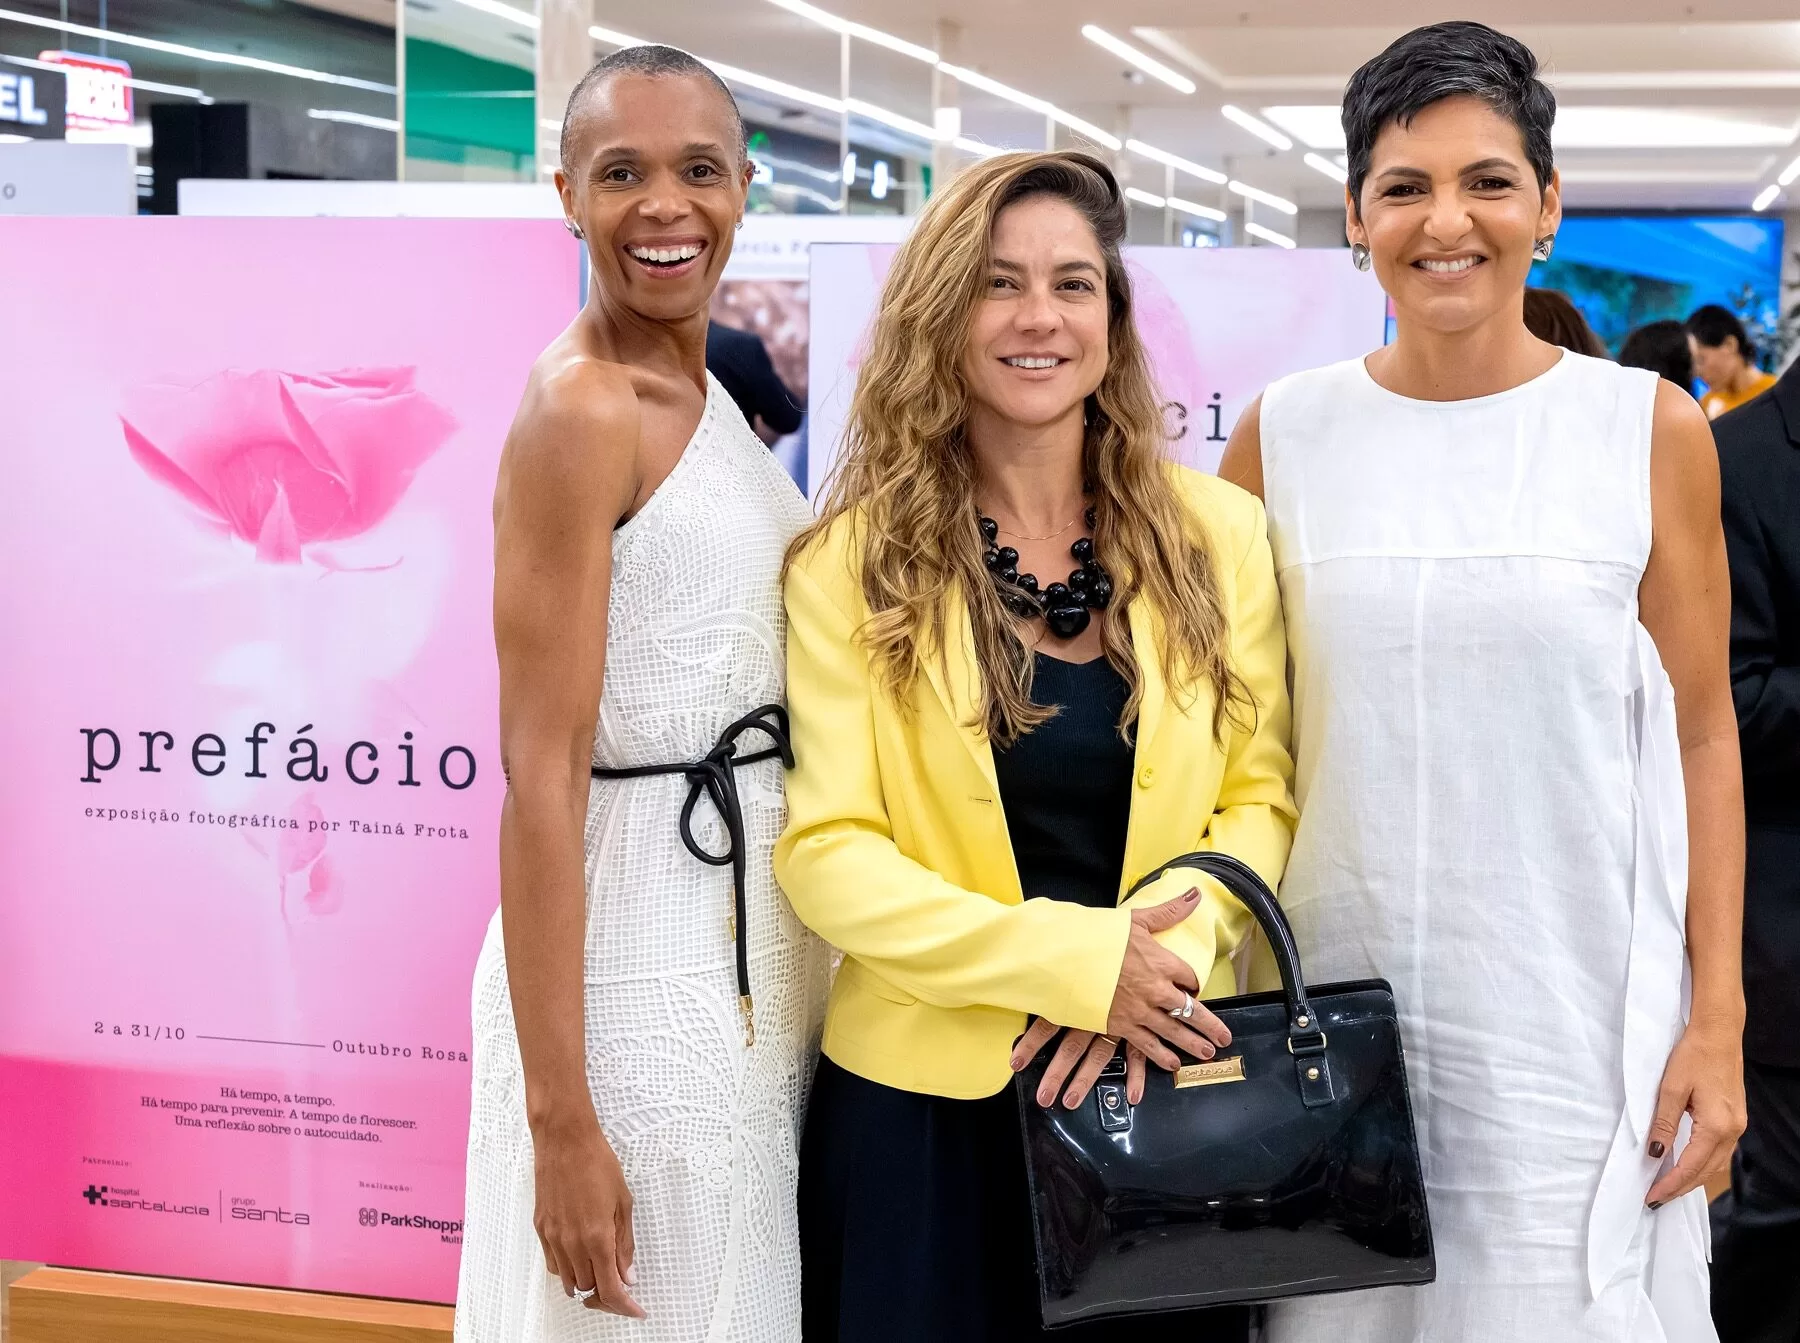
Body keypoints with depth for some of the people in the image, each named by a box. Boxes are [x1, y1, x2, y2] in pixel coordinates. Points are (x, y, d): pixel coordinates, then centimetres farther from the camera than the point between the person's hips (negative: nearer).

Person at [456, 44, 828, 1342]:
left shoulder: (709, 393, 11)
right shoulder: (581, 414, -15)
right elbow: (541, 773, -19)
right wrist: (559, 1119, -22)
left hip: (758, 941, 9)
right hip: (636, 957, -9)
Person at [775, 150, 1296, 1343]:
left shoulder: (1220, 536, 1)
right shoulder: (853, 561, -5)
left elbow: (1262, 796, 2)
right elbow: (824, 850, -10)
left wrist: (1159, 955, -17)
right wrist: (1077, 961, -20)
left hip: (1161, 1086, 2)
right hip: (928, 1090, -2)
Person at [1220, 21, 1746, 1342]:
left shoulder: (1649, 428, -1)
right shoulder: (1282, 435, 2)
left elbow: (1702, 736, 2)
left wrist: (1717, 1018, -2)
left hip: (1576, 1021, -1)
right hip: (1334, 1006, 2)